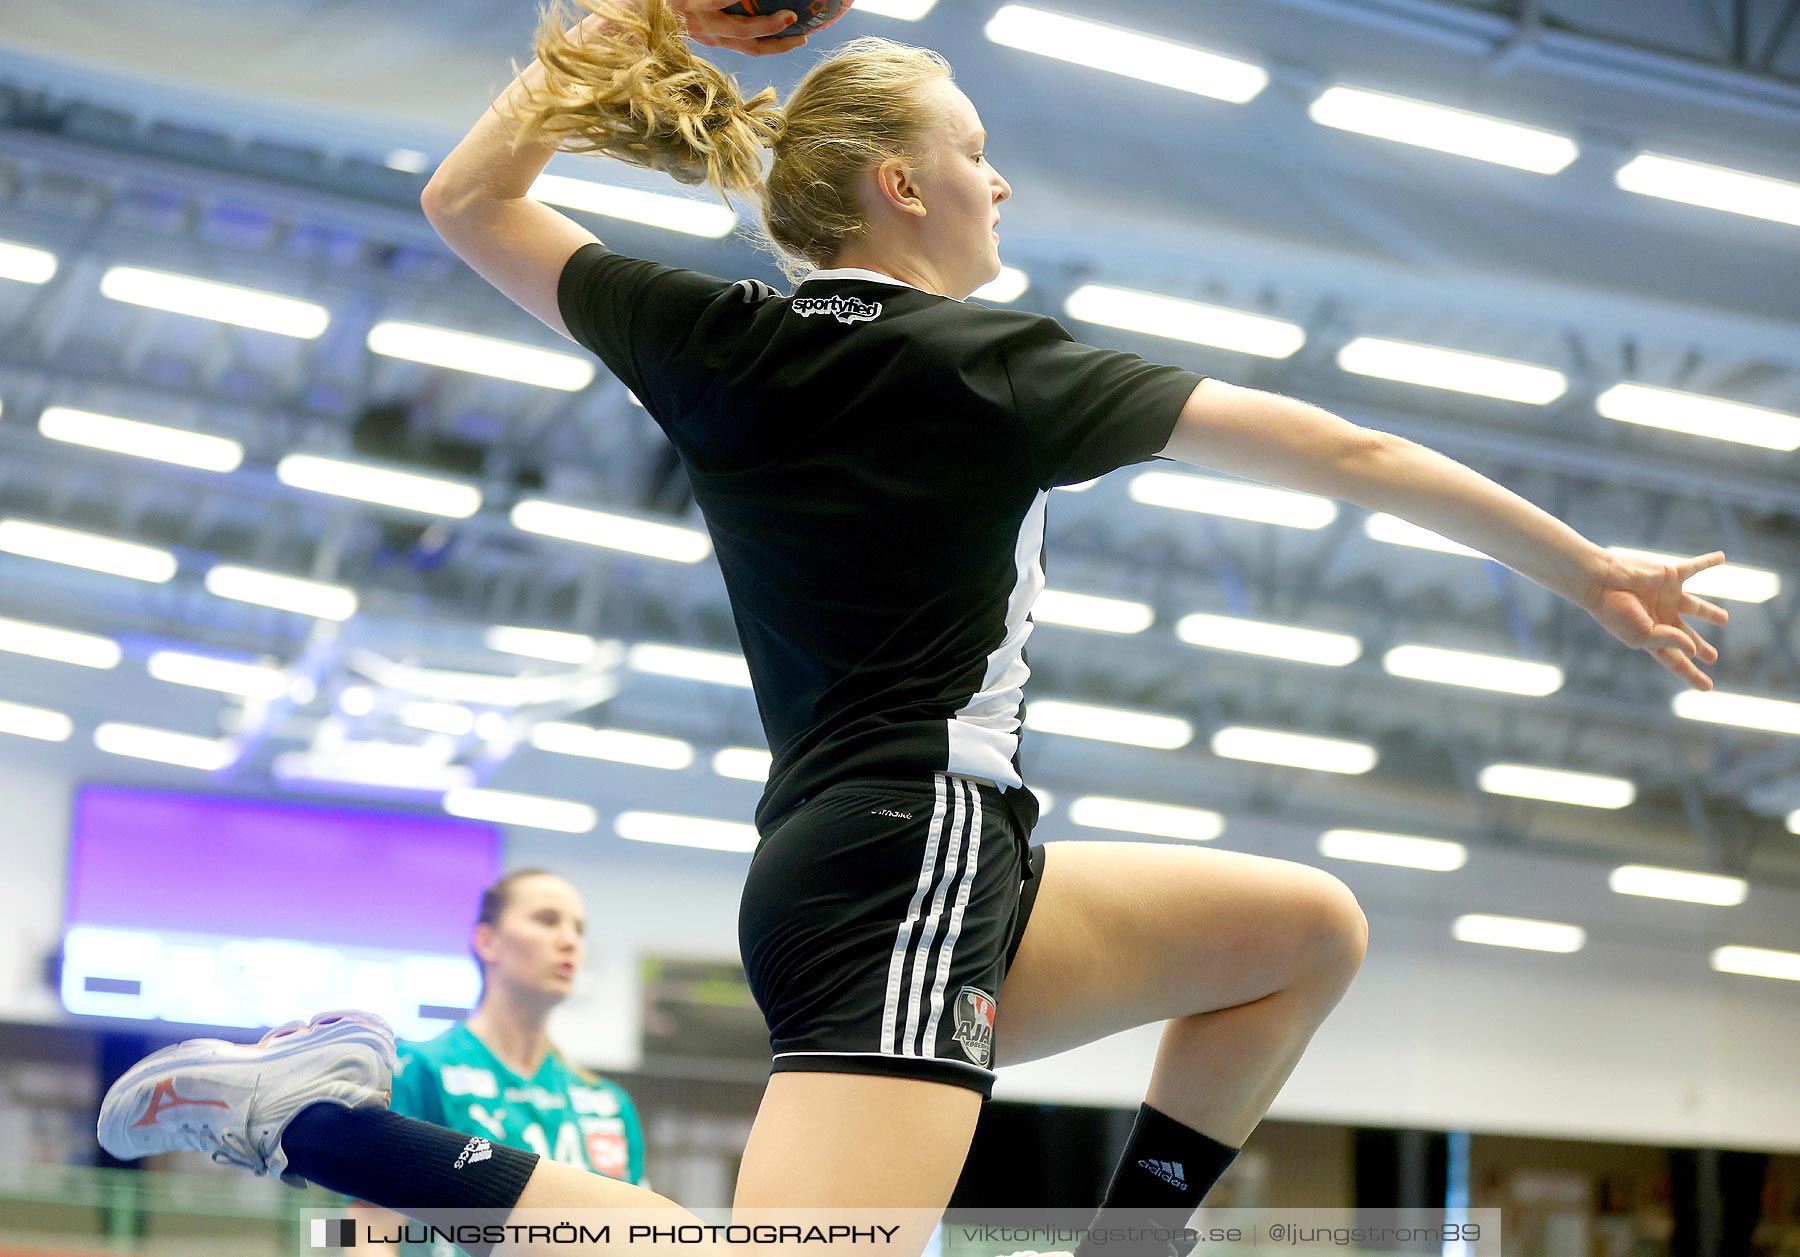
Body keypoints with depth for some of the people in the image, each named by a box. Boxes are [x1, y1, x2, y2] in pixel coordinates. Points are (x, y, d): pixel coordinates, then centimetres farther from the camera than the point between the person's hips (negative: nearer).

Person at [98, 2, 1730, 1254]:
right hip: (918, 862, -9)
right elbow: (1343, 454, 1)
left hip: (835, 861, 9)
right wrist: (1591, 572, 9)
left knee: (1310, 930, 18)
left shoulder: (711, 342, 9)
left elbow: (466, 200, 25)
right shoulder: (991, 367, -5)